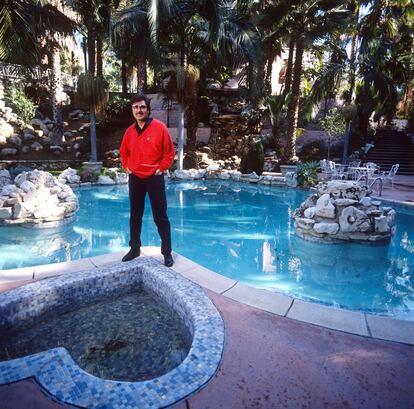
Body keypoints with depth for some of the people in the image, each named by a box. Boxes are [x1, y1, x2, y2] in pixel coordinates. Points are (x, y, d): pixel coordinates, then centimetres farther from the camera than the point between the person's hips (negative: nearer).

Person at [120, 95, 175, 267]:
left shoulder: (159, 127, -7)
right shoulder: (130, 131, 8)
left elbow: (169, 152, -4)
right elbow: (124, 152, 21)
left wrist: (161, 169, -8)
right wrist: (127, 167, 9)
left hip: (154, 178, -5)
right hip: (135, 178, 5)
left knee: (161, 217, -1)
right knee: (135, 216, 12)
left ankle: (167, 252, 9)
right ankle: (134, 249, 27)